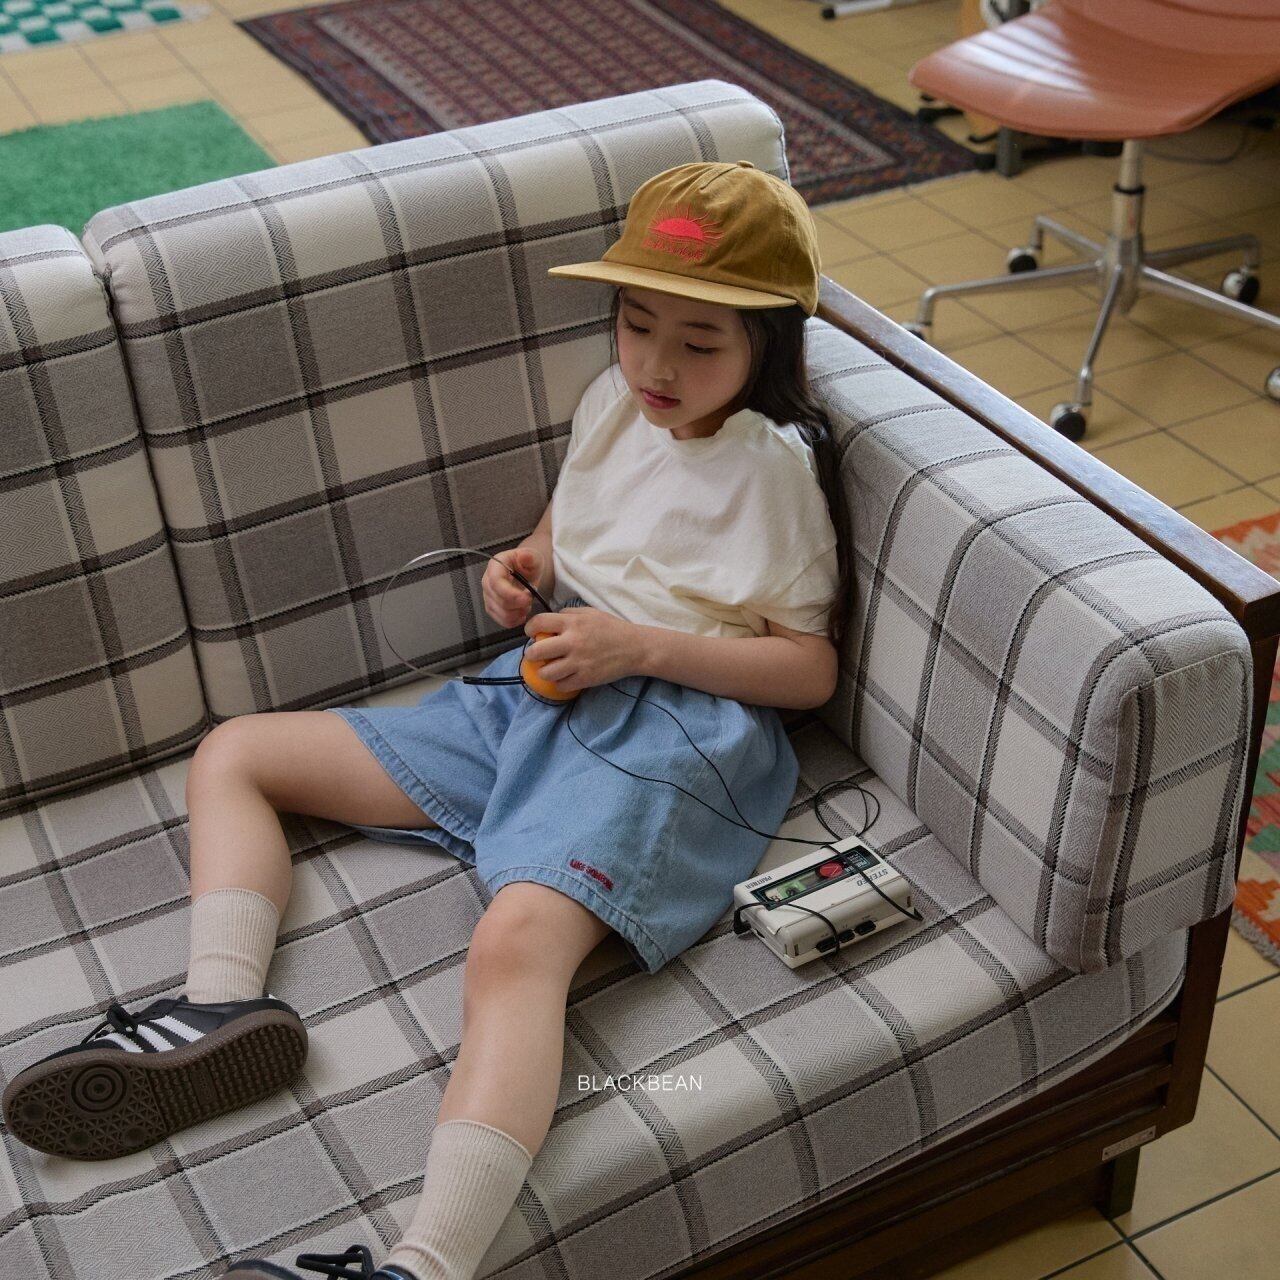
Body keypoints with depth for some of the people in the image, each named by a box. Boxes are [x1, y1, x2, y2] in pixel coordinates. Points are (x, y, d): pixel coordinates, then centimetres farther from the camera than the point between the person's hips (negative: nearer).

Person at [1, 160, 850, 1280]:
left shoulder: (772, 465, -5)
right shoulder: (613, 402, 14)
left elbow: (812, 668, -5)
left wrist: (640, 644, -15)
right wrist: (523, 567, 7)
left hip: (666, 725, -8)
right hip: (534, 687, 9)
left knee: (517, 940, -40)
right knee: (232, 752, 6)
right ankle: (223, 1003, -17)